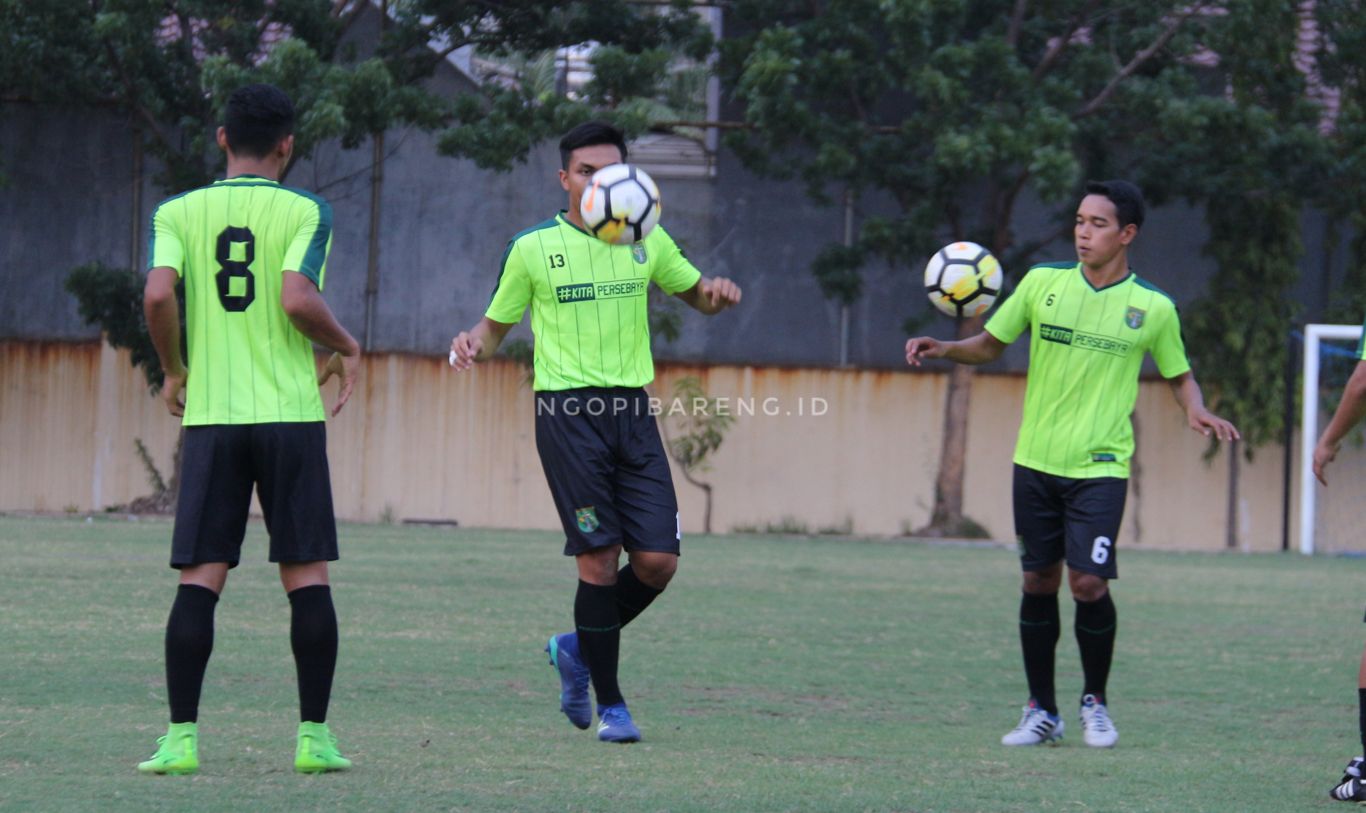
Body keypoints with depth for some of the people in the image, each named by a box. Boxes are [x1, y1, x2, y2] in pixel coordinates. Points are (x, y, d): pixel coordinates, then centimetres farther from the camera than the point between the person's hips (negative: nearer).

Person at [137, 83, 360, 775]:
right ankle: (314, 736, 3)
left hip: (210, 415, 2)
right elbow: (298, 299, -15)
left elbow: (157, 295, -9)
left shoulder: (177, 213, 5)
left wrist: (174, 371, 8)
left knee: (200, 577, 1)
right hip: (292, 414, -2)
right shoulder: (304, 212, -1)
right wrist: (346, 349, 4)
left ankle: (181, 737, -6)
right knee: (306, 574, 4)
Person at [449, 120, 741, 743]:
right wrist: (471, 344, -12)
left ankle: (578, 649, 21)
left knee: (658, 560, -5)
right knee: (599, 557, -9)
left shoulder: (647, 242, 11)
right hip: (567, 411, -4)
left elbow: (695, 293, 25)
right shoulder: (533, 249, 3)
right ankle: (609, 704, 3)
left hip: (632, 411, 4)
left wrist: (717, 292, 1)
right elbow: (497, 324, 10)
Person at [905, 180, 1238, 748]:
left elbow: (1178, 376, 13)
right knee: (1039, 582, 5)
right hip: (1036, 463, 2)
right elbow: (989, 345, 12)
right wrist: (943, 349, -7)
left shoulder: (1153, 308, -1)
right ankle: (1041, 711, 18)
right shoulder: (1043, 283, 2)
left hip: (1101, 467, -2)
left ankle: (1095, 702, 10)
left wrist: (1198, 411, -8)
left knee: (1089, 583, -12)